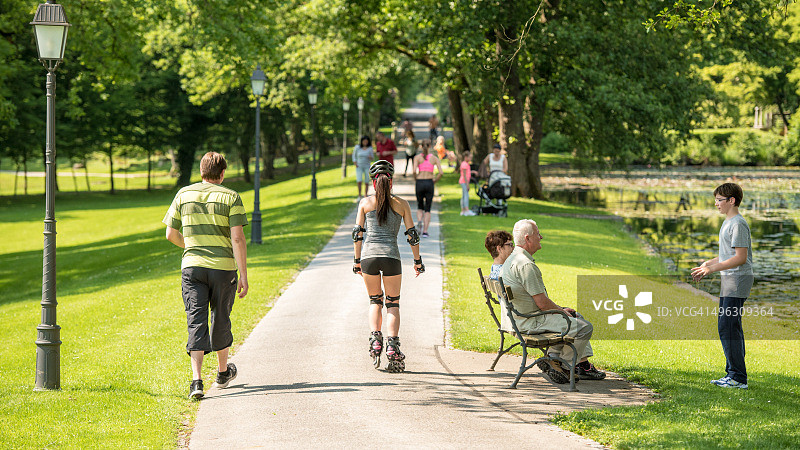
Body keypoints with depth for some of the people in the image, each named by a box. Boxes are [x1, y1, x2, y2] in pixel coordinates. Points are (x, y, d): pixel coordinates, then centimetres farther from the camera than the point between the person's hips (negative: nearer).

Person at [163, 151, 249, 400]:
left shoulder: (183, 195, 5)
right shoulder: (230, 197, -4)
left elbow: (171, 234, 10)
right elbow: (237, 238, -11)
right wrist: (243, 276, -9)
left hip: (192, 267, 1)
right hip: (223, 267, -1)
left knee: (196, 321, -2)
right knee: (220, 318, 16)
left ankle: (197, 379, -16)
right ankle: (223, 371, 34)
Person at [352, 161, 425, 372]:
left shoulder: (365, 202, 9)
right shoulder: (401, 204, 9)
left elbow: (357, 233, 8)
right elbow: (412, 234, 8)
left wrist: (357, 260, 15)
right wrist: (417, 261, 16)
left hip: (369, 255, 1)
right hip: (391, 256, -1)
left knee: (375, 301, 19)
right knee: (393, 304, 9)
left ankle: (375, 339, -3)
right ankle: (392, 345, -9)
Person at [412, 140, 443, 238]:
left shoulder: (417, 157, -1)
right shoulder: (434, 158, 2)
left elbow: (414, 171, -14)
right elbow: (440, 172, -7)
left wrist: (416, 180, 4)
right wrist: (434, 181, 8)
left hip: (420, 183, 0)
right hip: (429, 183, 0)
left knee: (420, 207, 19)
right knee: (427, 209, 8)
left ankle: (419, 221, -11)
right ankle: (425, 231, -1)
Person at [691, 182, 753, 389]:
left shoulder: (738, 224, -14)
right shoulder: (727, 223, 18)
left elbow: (740, 257, -19)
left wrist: (712, 268, -19)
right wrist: (707, 264, 18)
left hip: (738, 279, -10)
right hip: (729, 280, 10)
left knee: (728, 327, -13)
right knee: (727, 327, 12)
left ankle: (738, 377, -12)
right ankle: (733, 374, 18)